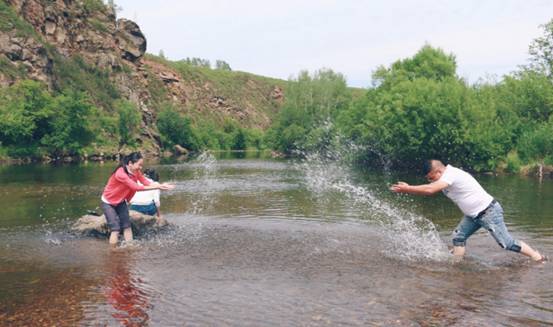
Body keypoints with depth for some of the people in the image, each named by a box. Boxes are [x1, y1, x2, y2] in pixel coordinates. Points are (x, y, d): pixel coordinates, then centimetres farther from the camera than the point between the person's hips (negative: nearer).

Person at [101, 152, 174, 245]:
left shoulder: (136, 172, -9)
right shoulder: (120, 173, -32)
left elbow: (146, 182, -16)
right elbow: (136, 187, -35)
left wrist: (160, 185, -31)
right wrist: (156, 186, -37)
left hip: (121, 202, 7)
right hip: (108, 202, -7)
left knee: (127, 226, 1)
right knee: (115, 229, -11)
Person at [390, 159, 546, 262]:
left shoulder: (451, 175, -26)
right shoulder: (447, 177, 4)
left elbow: (429, 190, -37)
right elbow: (429, 189, 7)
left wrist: (406, 188, -29)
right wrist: (407, 188, -5)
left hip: (489, 212, -9)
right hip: (474, 214, 9)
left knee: (507, 243, -2)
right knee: (459, 237, 3)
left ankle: (539, 258, 13)